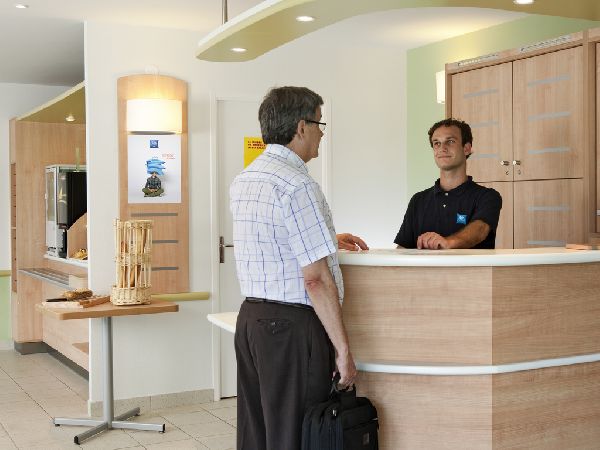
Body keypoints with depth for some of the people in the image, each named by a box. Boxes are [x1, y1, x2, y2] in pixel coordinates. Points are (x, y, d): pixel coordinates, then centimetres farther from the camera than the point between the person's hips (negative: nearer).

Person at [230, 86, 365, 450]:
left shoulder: (242, 181, 11)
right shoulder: (298, 185, -16)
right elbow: (316, 279, -19)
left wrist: (326, 237, 32)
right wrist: (343, 349, -14)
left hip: (250, 318, 9)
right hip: (292, 325, -9)